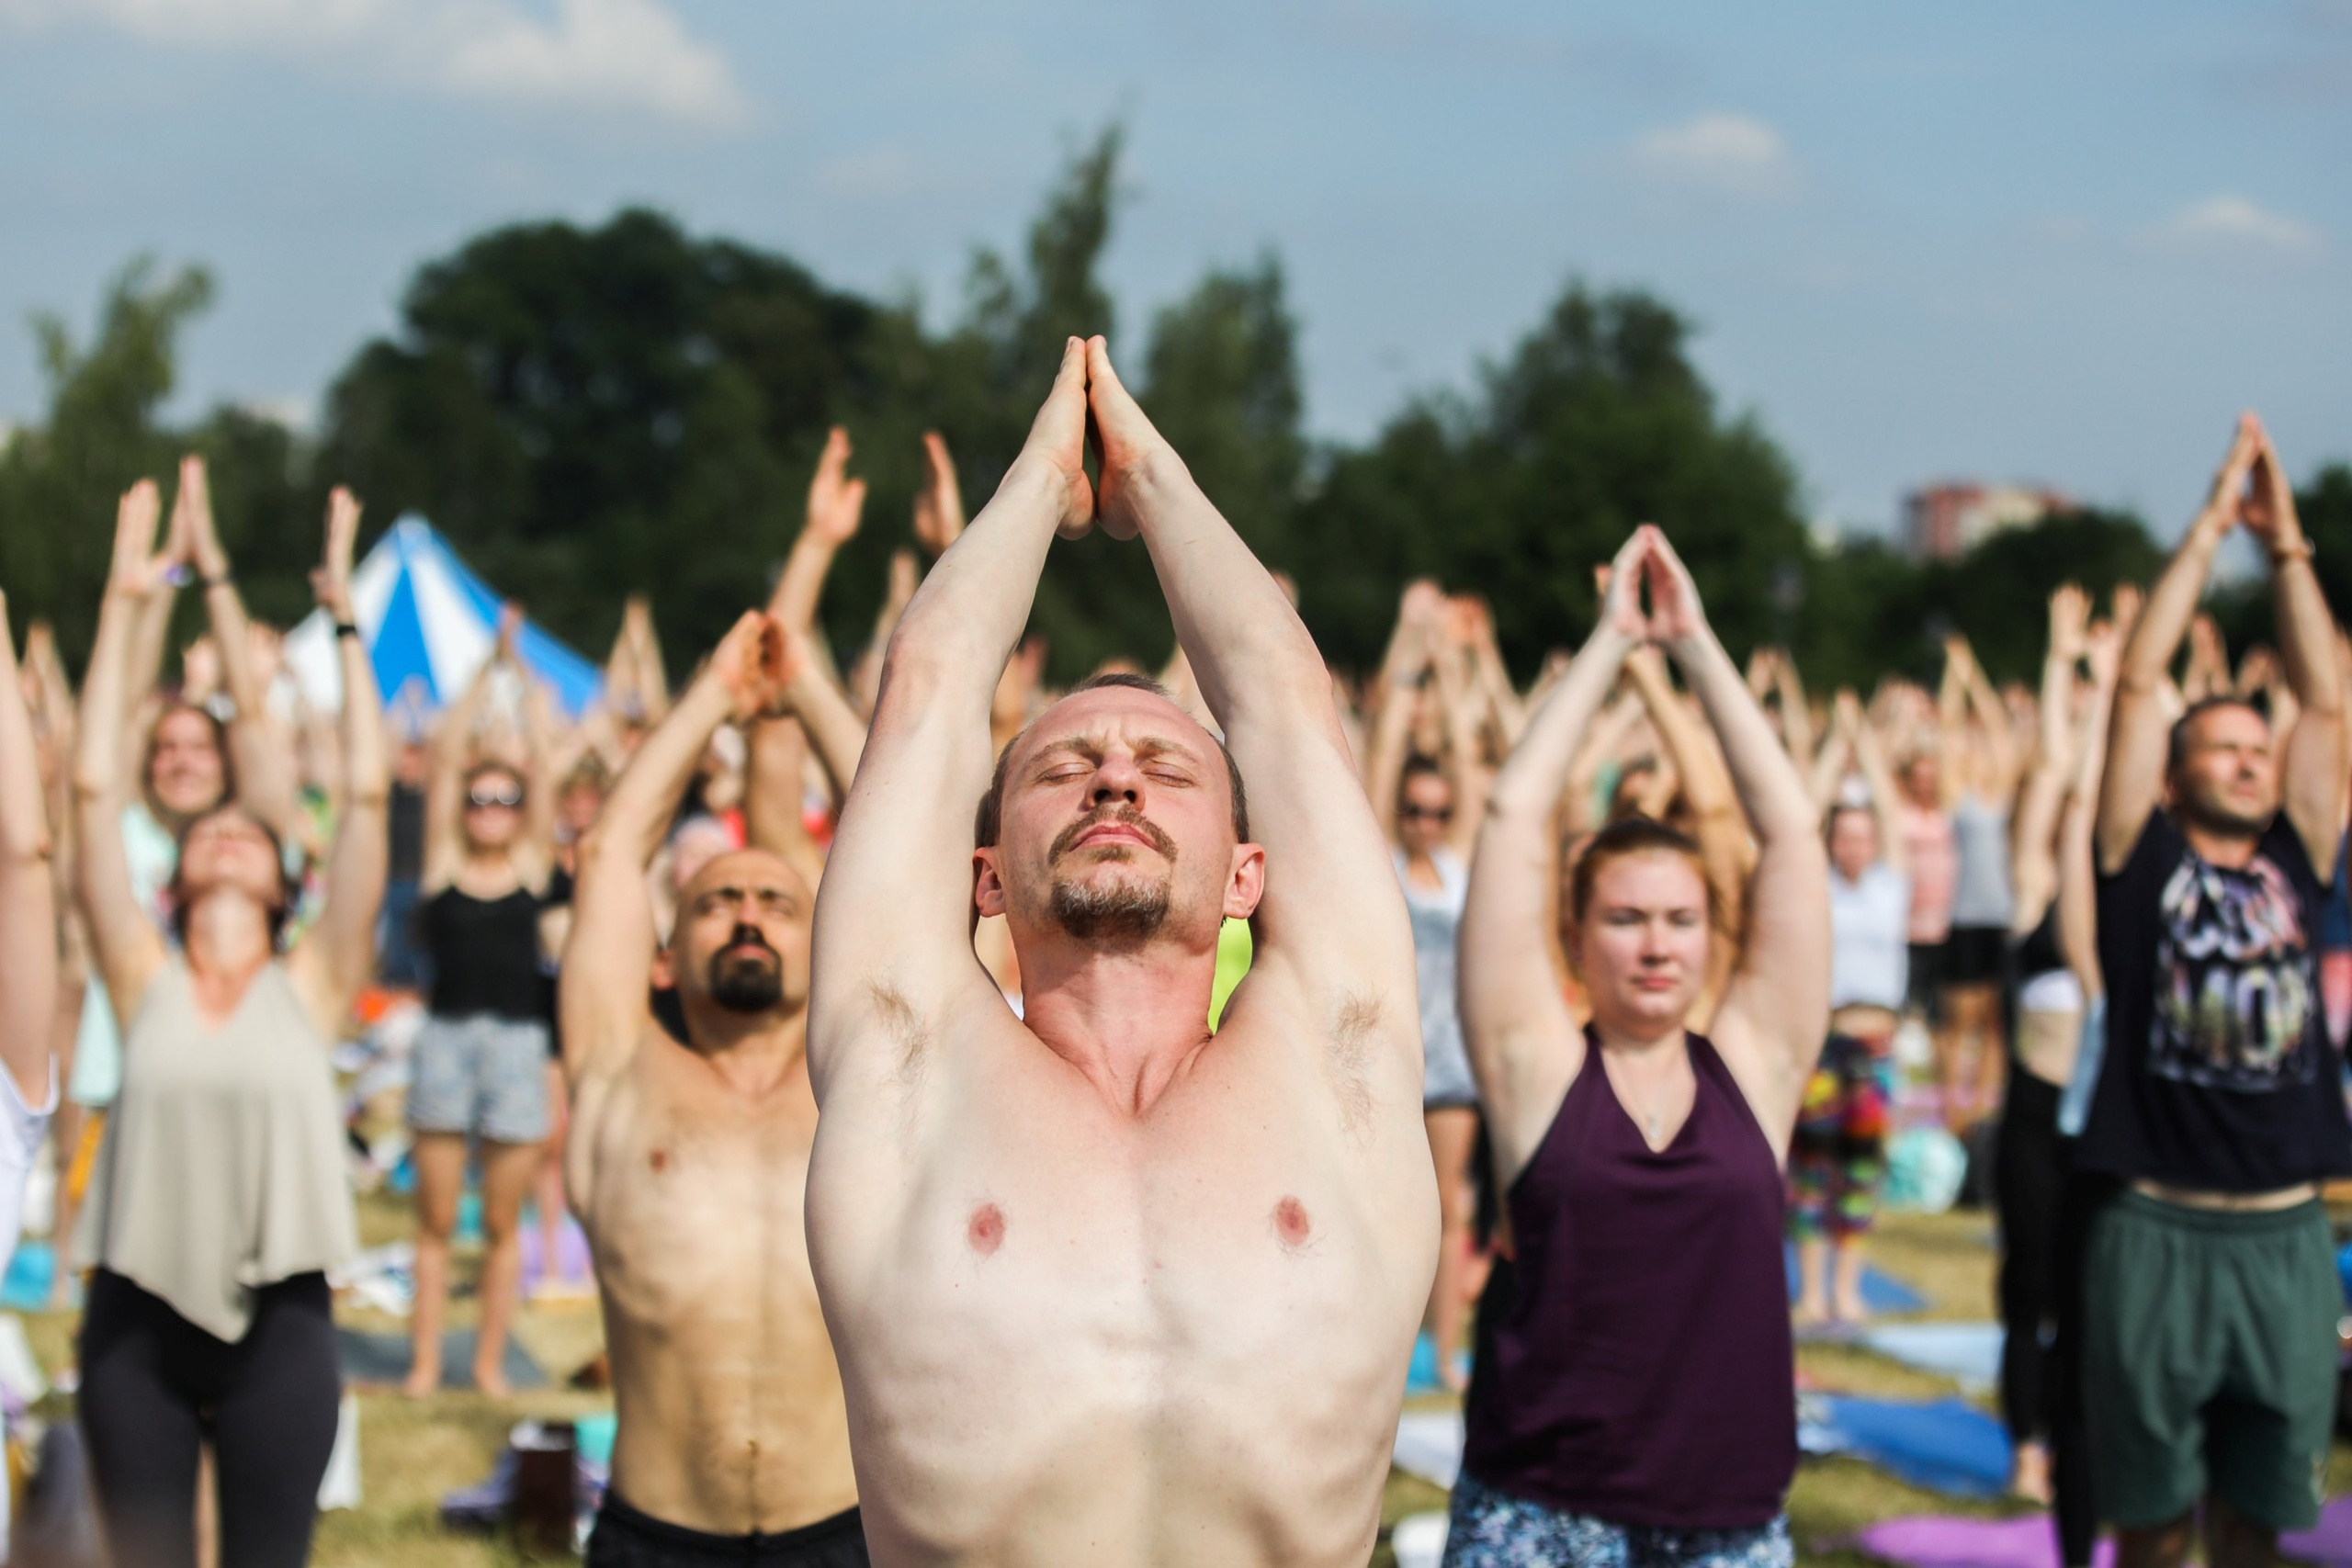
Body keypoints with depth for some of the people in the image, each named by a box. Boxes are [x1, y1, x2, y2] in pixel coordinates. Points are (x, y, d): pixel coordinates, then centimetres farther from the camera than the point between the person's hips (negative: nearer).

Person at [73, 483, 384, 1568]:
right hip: (138, 1313, 1)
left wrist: (344, 617, 2)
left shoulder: (310, 985, 4)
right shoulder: (144, 980, 5)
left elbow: (366, 794, 0)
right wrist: (122, 605, 2)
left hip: (278, 1317, 0)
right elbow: (93, 786, 1)